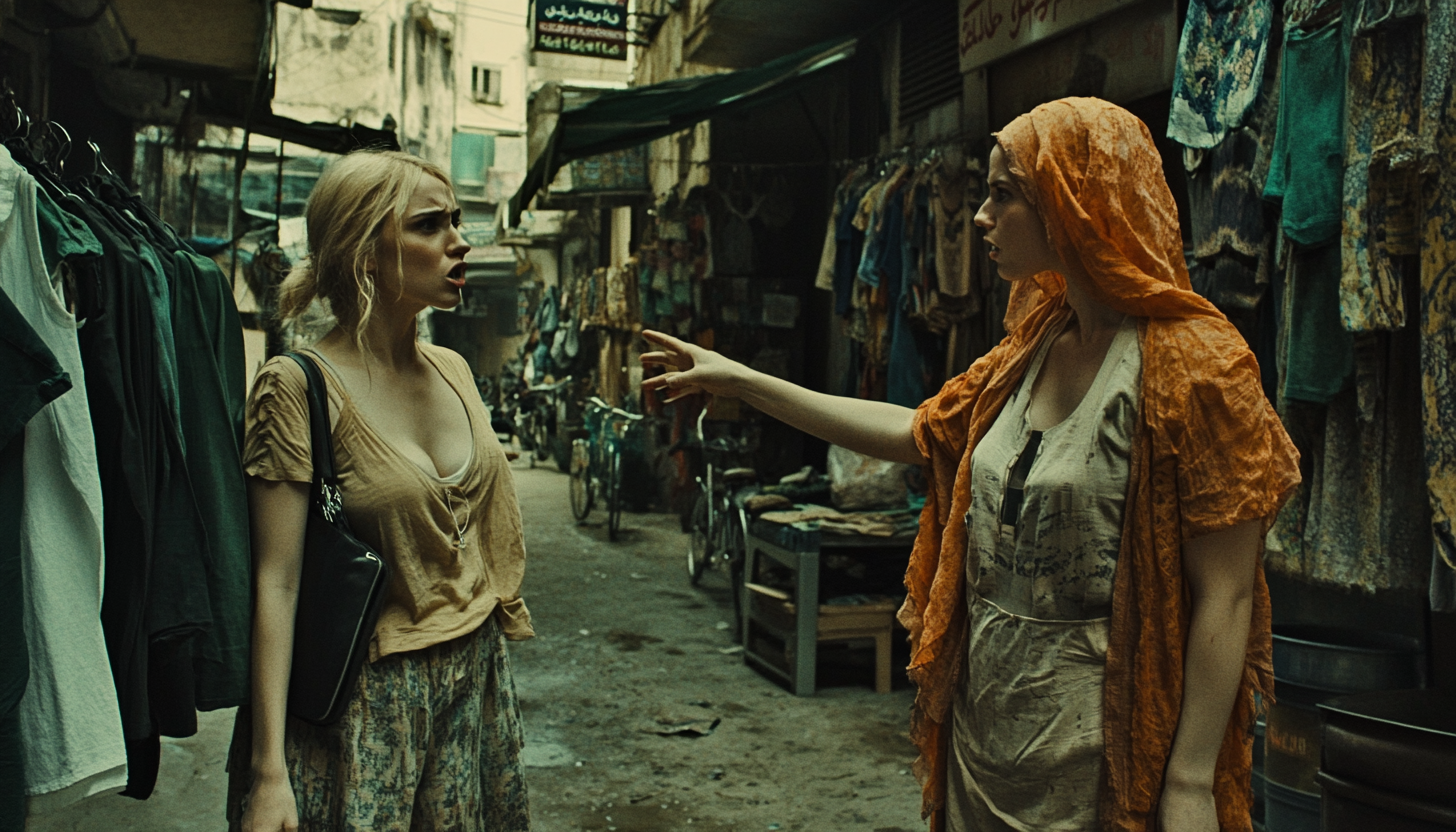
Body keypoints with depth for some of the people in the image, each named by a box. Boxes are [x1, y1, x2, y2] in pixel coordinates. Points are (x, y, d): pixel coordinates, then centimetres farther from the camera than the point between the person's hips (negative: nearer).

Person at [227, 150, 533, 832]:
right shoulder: (299, 386, -14)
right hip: (369, 696, -6)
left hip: (477, 678, 6)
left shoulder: (452, 370, 4)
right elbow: (277, 582, -16)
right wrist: (269, 772, -18)